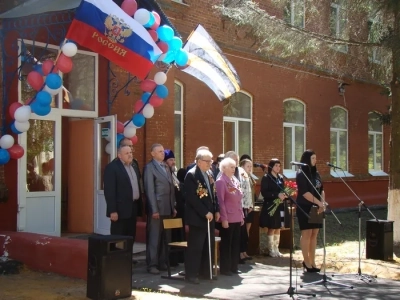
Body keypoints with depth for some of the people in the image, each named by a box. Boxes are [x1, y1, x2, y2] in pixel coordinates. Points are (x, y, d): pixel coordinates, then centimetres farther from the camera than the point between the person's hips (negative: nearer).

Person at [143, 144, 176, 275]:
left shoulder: (165, 167, 16)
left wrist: (173, 207, 12)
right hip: (157, 208, -7)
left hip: (168, 208, 7)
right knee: (154, 238, -1)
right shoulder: (149, 167, -6)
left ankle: (162, 262, 20)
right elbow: (150, 190, -12)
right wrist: (154, 209, -16)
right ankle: (152, 264, 6)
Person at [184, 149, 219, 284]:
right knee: (195, 247, -3)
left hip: (209, 217, 8)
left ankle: (205, 272, 23)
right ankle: (191, 275, 6)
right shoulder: (191, 175, -12)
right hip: (197, 218, -8)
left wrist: (216, 210, 9)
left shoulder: (209, 175, 15)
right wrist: (205, 213, -18)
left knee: (209, 246, 13)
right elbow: (191, 198, -19)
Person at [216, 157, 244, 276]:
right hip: (227, 219, -7)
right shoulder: (220, 181, -10)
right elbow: (220, 201, -14)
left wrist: (242, 216, 14)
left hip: (237, 218, 8)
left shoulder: (235, 180, 12)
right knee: (226, 243, 1)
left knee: (236, 243, 12)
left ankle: (234, 267, 21)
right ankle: (225, 268, 9)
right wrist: (224, 218, -16)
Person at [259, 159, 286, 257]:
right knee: (271, 229, -1)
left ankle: (276, 249, 16)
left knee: (278, 228, 8)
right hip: (270, 206, -6)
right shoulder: (266, 178, -6)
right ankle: (271, 250, 8)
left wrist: (284, 195, -4)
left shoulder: (281, 178, 13)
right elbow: (264, 193, -14)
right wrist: (277, 195, -23)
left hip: (280, 206, 6)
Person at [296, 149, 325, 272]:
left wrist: (322, 203, -6)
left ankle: (312, 261, 13)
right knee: (306, 233, -3)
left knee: (314, 234, 7)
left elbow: (321, 190, 10)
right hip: (305, 208, -7)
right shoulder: (301, 174, -9)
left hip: (316, 208, 7)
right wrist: (319, 202, -19)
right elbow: (305, 193, -17)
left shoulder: (316, 173, 11)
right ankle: (306, 261, 4)